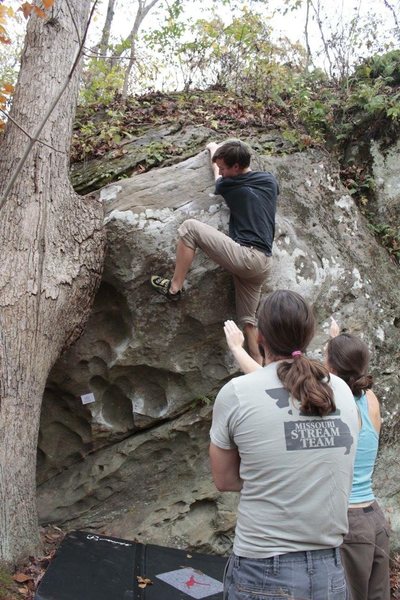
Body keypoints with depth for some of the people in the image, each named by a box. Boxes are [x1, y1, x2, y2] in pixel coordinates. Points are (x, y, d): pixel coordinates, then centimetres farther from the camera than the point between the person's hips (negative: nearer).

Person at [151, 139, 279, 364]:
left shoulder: (231, 184, -3)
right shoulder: (270, 180, 13)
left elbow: (218, 179, 24)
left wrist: (213, 149, 43)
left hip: (245, 255, -7)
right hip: (263, 263, 8)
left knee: (190, 227, -4)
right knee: (248, 318, 17)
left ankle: (174, 287, 1)